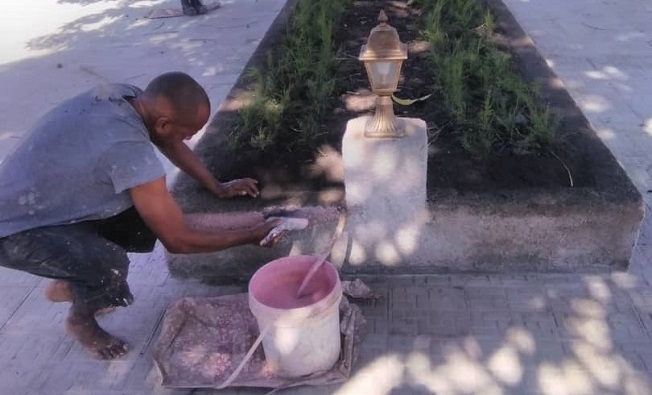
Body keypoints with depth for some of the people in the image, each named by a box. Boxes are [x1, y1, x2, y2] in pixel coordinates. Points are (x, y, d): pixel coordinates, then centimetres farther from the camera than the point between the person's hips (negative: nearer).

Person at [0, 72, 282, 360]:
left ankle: (70, 284, 22)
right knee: (111, 264, -29)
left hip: (51, 202, 9)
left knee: (147, 221, 1)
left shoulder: (127, 96, -12)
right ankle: (80, 320, 6)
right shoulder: (130, 151, -37)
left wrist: (218, 188, 12)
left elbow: (170, 144, 10)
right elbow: (177, 241, -27)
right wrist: (251, 235, -17)